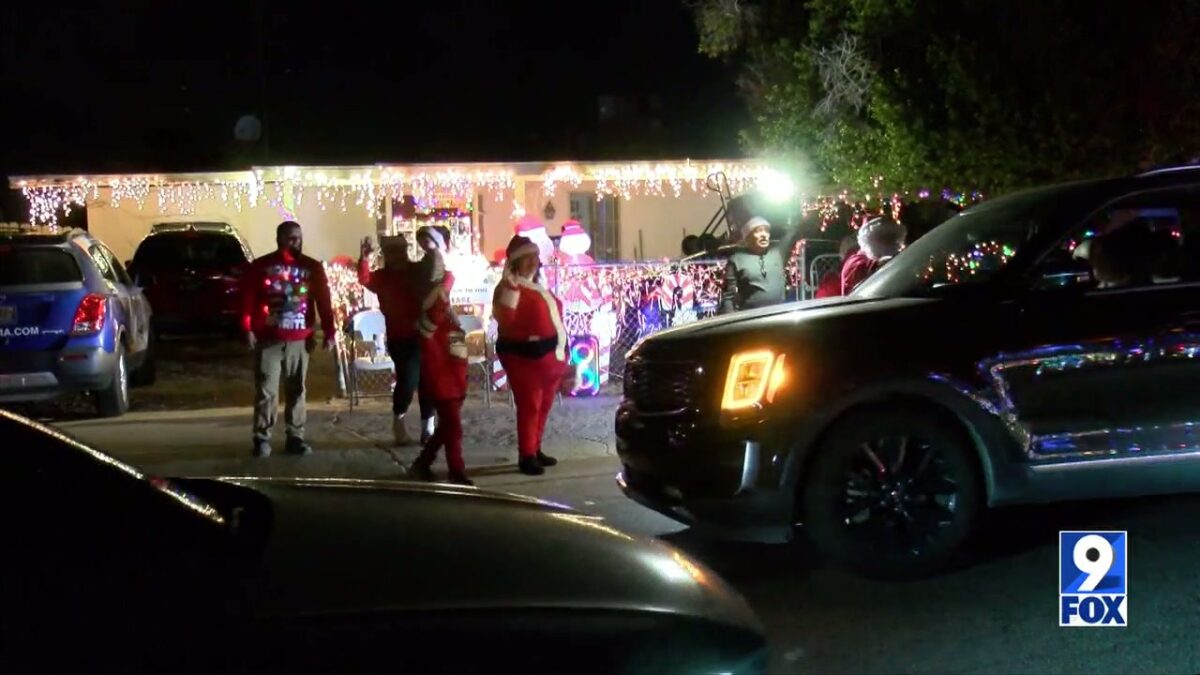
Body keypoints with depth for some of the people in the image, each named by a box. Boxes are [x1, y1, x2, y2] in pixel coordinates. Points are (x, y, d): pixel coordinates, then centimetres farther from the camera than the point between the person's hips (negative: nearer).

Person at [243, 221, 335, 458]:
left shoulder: (312, 267, 6)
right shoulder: (261, 266, 1)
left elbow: (324, 302, 5)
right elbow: (247, 299, -3)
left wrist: (329, 332, -1)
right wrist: (247, 329, -12)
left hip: (299, 341, 2)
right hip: (268, 340, -2)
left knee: (296, 391, 8)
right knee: (266, 392, -1)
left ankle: (295, 437, 14)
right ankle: (262, 439, 4)